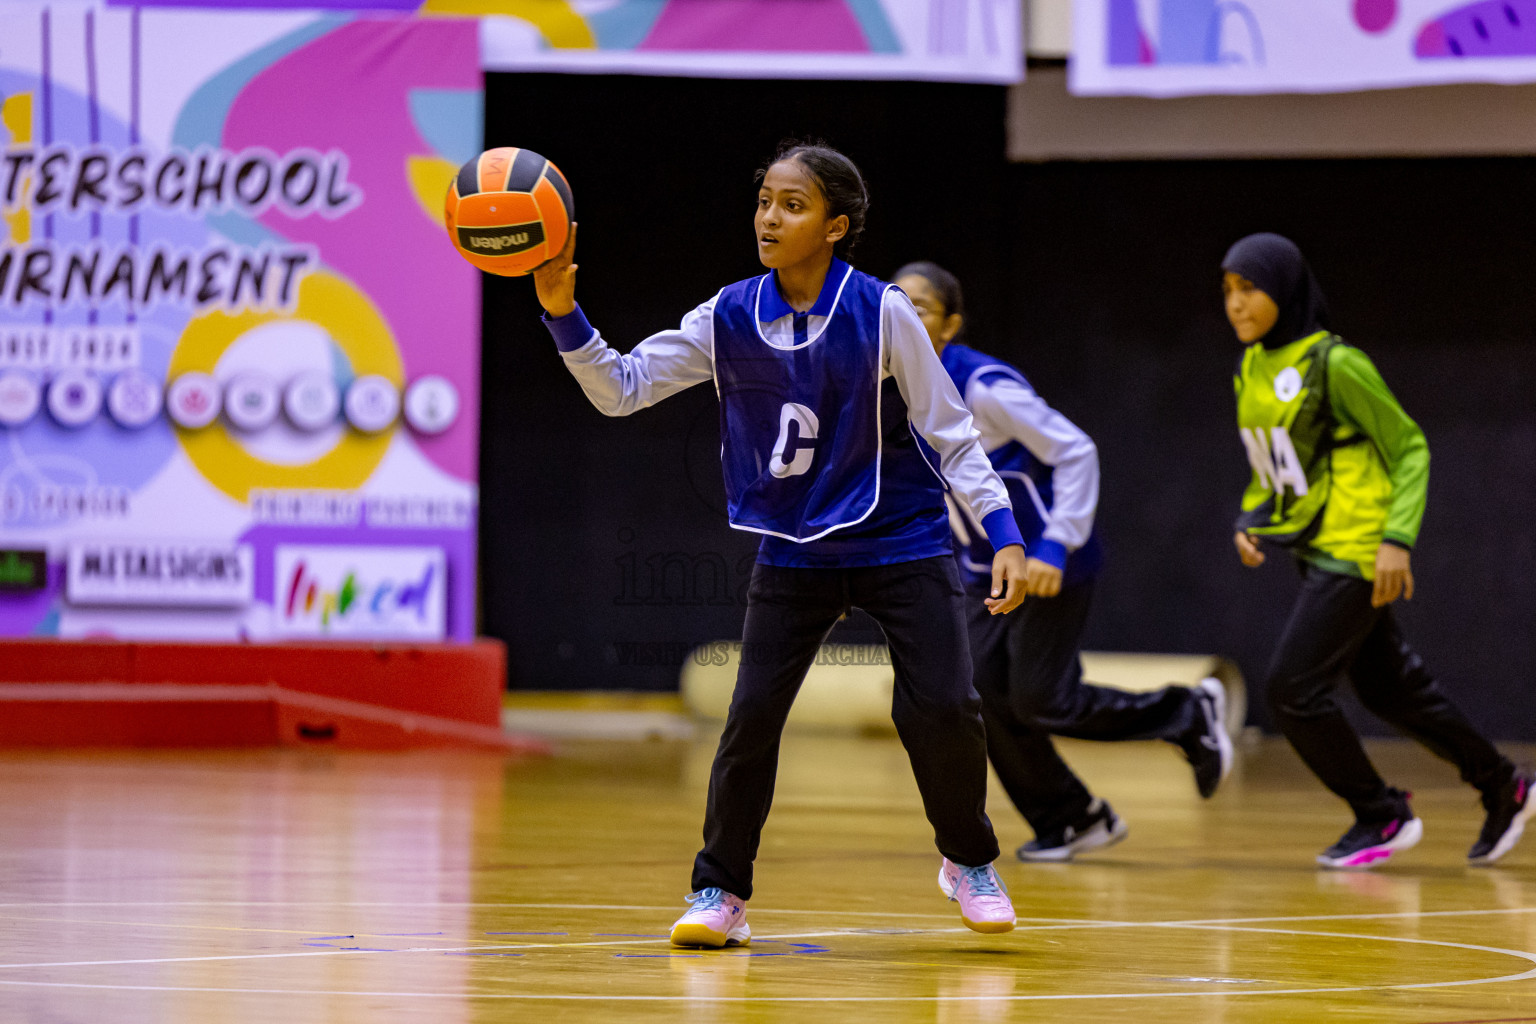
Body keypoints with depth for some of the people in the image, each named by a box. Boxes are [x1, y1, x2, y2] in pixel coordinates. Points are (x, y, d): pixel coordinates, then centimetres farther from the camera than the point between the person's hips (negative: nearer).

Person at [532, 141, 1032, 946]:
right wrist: (564, 315, -18)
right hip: (794, 551, 2)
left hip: (899, 541, -2)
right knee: (752, 715, -7)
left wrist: (1003, 532, -13)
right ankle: (720, 893, 7)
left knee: (943, 709, -9)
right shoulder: (729, 318, -4)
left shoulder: (879, 314, -13)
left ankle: (968, 861, 18)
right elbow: (621, 389, -3)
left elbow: (950, 430, -7)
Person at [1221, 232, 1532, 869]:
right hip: (1315, 554, 8)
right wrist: (1248, 522, 2)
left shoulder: (1334, 364, -15)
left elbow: (1409, 447, -10)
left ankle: (1382, 817, 5)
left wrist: (1398, 539, -18)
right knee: (1389, 687, 15)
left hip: (1356, 552, -8)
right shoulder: (1251, 371, 7)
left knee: (1292, 689, -11)